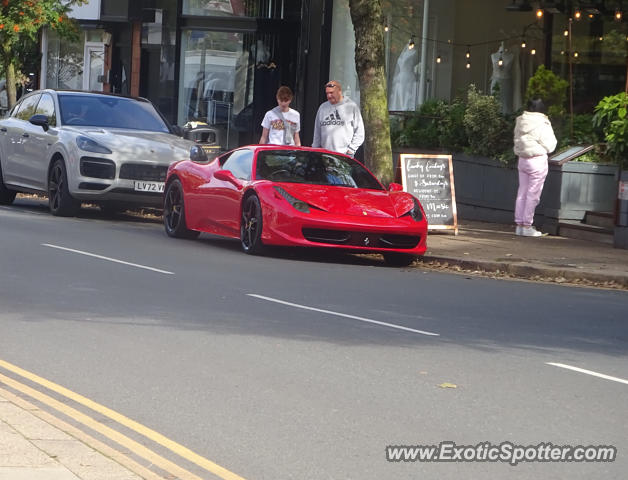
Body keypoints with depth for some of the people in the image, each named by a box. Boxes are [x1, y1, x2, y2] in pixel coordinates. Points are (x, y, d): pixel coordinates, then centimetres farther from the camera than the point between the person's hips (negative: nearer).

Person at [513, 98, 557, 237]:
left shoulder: (520, 122, 5)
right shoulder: (542, 125, -14)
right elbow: (550, 146, -6)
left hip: (522, 160, 7)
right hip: (537, 161, -6)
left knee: (522, 192, 11)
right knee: (533, 194, -2)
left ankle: (519, 225, 13)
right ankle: (527, 226, -1)